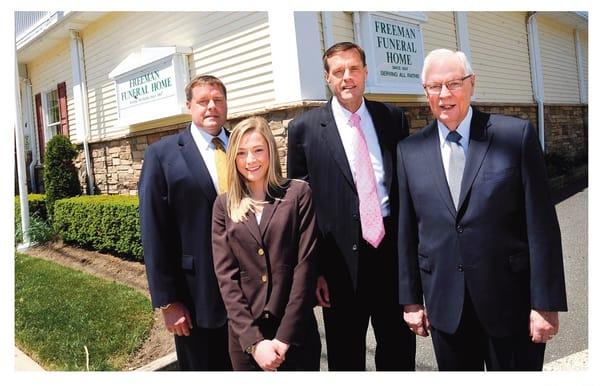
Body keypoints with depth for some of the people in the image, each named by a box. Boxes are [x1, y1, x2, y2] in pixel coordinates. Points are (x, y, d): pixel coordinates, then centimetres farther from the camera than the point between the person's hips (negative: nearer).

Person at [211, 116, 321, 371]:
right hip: (244, 334, 2)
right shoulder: (223, 205, 4)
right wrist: (253, 340, -10)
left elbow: (305, 264, -7)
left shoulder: (298, 194, -2)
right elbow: (226, 274, -2)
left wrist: (285, 336, -12)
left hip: (296, 331, -1)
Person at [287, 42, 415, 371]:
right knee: (345, 356, 15)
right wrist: (312, 269, -4)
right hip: (341, 259, -2)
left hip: (393, 249, 3)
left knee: (399, 350, 18)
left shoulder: (393, 118, 5)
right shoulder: (304, 129, -3)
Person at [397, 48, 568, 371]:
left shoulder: (516, 135, -5)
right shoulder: (410, 150, 1)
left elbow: (541, 224, -6)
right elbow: (407, 230, 3)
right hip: (445, 306, 2)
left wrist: (546, 303, -7)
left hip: (511, 302, -2)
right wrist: (411, 299, 6)